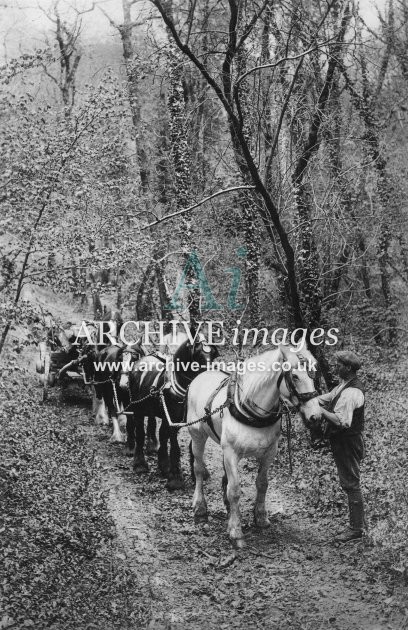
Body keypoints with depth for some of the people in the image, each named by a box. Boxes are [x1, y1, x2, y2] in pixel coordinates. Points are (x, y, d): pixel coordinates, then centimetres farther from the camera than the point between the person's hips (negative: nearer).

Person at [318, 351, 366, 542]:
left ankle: (356, 528, 7)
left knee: (350, 483, -2)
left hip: (348, 442, -10)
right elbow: (326, 398, 13)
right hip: (342, 441, 10)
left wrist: (321, 411, -23)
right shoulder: (344, 385, 9)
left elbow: (342, 421, -30)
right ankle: (358, 520, 31)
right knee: (349, 483, 19)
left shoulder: (351, 393, -24)